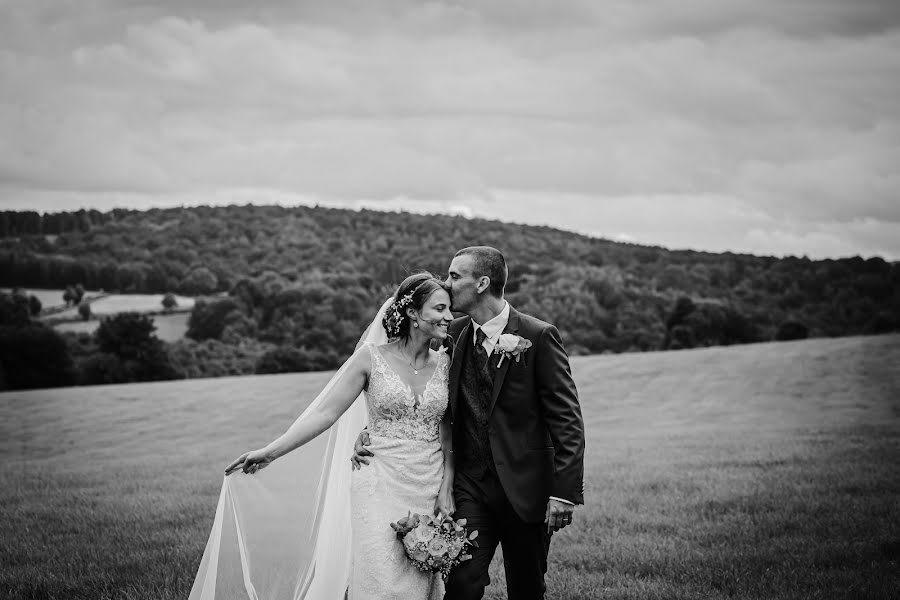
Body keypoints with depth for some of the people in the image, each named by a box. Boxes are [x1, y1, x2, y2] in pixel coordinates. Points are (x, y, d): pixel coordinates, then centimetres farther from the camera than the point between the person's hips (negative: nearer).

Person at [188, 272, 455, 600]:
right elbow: (324, 413, -5)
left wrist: (446, 490, -3)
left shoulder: (444, 362, 5)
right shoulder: (372, 357, -4)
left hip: (429, 491, 3)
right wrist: (270, 452, -11)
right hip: (380, 487, -3)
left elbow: (447, 433, 8)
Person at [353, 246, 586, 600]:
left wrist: (565, 491, -15)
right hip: (471, 484, 3)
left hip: (525, 487, -3)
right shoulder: (453, 335, 4)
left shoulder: (538, 337, -9)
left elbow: (567, 420, -9)